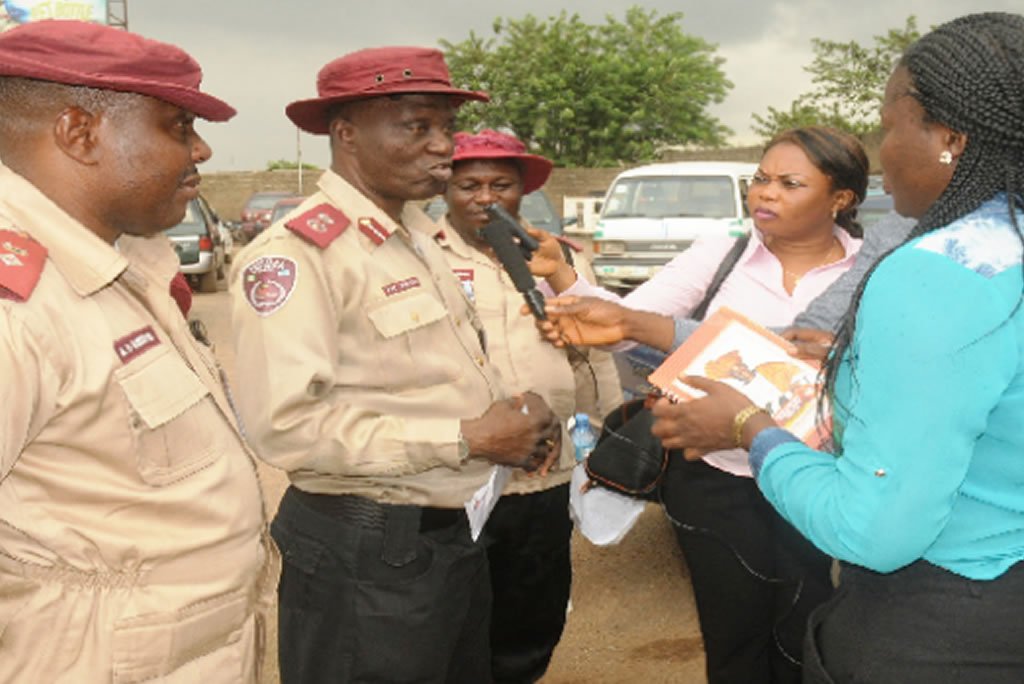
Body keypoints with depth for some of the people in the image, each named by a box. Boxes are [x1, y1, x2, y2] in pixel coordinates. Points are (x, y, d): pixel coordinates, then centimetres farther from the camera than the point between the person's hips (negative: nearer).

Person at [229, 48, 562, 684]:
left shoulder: (418, 236, 11)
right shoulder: (297, 251, -18)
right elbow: (286, 422, -28)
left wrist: (514, 417, -1)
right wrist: (468, 439, -23)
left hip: (457, 534, 9)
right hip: (366, 552, -9)